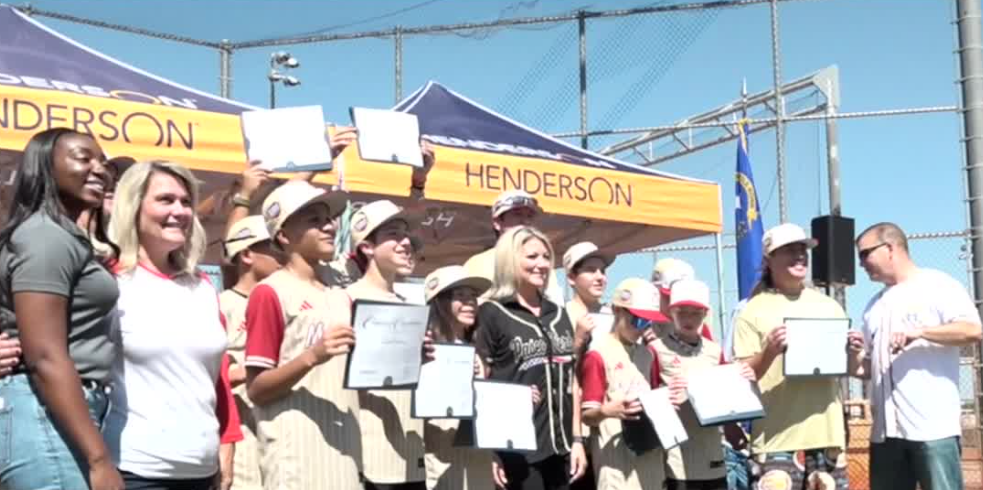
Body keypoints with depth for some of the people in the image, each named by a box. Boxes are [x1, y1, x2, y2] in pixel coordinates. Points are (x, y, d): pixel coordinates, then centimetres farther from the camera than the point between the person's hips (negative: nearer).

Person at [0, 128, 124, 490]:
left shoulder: (63, 237, 20)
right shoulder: (46, 236, -10)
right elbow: (46, 358, -19)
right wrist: (99, 459, -22)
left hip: (55, 416, 10)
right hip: (46, 417, -10)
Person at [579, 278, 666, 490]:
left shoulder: (647, 355, 13)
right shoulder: (598, 355, -10)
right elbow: (587, 415, -11)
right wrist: (607, 411, -31)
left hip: (649, 450, 7)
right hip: (616, 454, -7)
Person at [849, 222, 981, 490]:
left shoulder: (938, 285, 2)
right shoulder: (874, 305, 22)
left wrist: (919, 331, -20)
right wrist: (855, 356, 1)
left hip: (933, 426, -7)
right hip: (885, 428, 7)